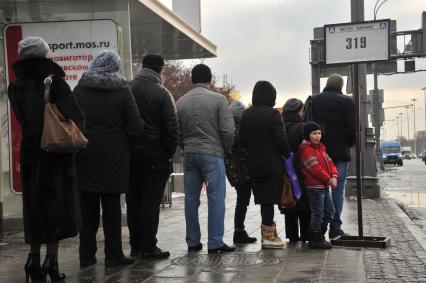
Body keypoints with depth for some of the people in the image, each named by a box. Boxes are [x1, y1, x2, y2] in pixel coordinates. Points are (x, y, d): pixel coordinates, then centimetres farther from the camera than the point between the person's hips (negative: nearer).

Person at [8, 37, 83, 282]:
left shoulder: (15, 87, 4)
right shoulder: (55, 83, -10)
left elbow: (23, 119, 7)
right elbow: (76, 117, -12)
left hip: (30, 151, 4)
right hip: (56, 152, -4)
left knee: (34, 206, 12)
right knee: (56, 204, 4)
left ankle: (35, 260, 15)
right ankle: (51, 261, 2)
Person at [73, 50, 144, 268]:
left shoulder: (80, 89, 1)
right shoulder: (122, 90, -6)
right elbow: (136, 128, -9)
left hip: (85, 156, 3)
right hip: (112, 157, -2)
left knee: (87, 207, 10)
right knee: (111, 207, 5)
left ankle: (86, 255, 15)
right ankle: (113, 255, 9)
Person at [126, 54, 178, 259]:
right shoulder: (161, 93, -8)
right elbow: (172, 127, -11)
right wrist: (169, 154, -1)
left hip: (130, 154, 5)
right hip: (155, 154, -4)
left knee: (133, 201, 11)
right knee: (151, 201, 0)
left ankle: (136, 246, 16)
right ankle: (149, 247, 1)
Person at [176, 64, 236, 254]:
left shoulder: (181, 102, 7)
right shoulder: (218, 99, -5)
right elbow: (228, 130, -10)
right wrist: (225, 150, 5)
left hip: (189, 155, 5)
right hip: (212, 154, -4)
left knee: (191, 199, 10)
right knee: (216, 198, 0)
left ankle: (192, 242, 16)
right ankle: (215, 243, 0)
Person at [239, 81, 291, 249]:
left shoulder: (246, 115, 6)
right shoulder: (273, 114, -11)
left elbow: (242, 141, 8)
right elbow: (281, 140, -14)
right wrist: (287, 154, 1)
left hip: (254, 165, 5)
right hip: (273, 164, -5)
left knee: (263, 199, 11)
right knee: (269, 199, -1)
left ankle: (269, 232, 18)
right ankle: (268, 236, 3)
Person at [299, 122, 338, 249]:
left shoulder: (321, 148, 16)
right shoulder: (306, 150, -13)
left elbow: (329, 162, 11)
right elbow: (315, 168, -19)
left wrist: (334, 176, -7)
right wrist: (328, 180, -15)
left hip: (325, 186, 10)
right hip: (314, 186, -10)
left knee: (329, 211, 15)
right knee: (318, 213, -5)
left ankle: (320, 235, 26)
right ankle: (315, 239, 4)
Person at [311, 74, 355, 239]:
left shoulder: (312, 100, 7)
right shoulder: (346, 102, -5)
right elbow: (353, 128, -8)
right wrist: (349, 144, 9)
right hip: (340, 152, -3)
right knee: (338, 189, 2)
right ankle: (335, 226, 1)